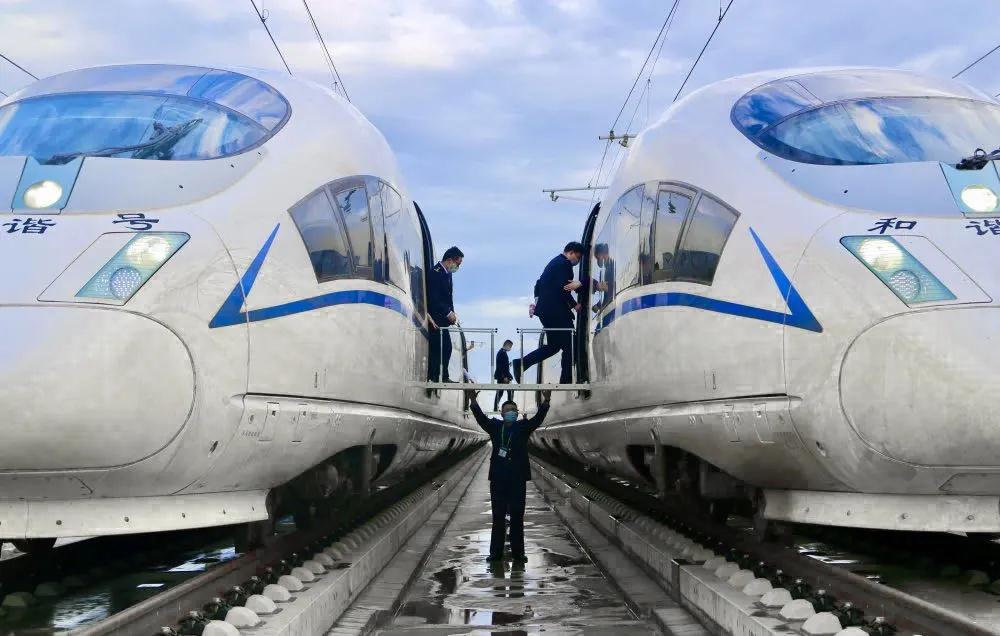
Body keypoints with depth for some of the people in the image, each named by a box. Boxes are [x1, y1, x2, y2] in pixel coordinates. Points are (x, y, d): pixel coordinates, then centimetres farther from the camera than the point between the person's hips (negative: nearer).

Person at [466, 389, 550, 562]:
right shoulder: (495, 426, 6)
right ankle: (496, 553, 12)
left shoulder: (523, 427, 5)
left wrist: (546, 401, -24)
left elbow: (538, 418, -9)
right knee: (498, 517, 6)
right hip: (498, 479, 0)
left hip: (518, 479, 0)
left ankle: (517, 553, 11)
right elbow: (481, 418, -7)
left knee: (517, 517, 5)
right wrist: (473, 401, -23)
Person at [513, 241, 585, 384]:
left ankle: (521, 363, 2)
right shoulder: (564, 264, -10)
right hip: (557, 311, -10)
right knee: (569, 345, -3)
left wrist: (537, 301, 17)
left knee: (553, 345, 13)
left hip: (545, 310, 10)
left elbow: (539, 284, 23)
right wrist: (574, 305, -7)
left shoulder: (554, 262, 22)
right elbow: (562, 288, -19)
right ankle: (567, 380, -5)